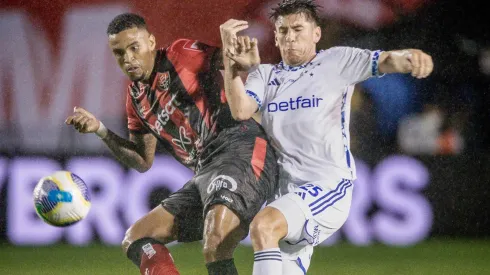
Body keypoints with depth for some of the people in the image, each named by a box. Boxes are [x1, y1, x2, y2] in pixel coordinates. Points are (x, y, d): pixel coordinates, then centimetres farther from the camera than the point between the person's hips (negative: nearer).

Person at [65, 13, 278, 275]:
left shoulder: (182, 55, -1)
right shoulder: (136, 98, 20)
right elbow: (143, 161, 25)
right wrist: (101, 131, 14)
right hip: (205, 172, 9)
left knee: (215, 243, -34)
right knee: (136, 239, 7)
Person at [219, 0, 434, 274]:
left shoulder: (336, 62, 3)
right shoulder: (264, 75, 14)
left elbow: (387, 61, -11)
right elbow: (241, 110, -4)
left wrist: (410, 57, -35)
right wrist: (230, 59, -16)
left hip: (329, 186, -6)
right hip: (287, 193, 6)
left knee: (264, 226, -30)